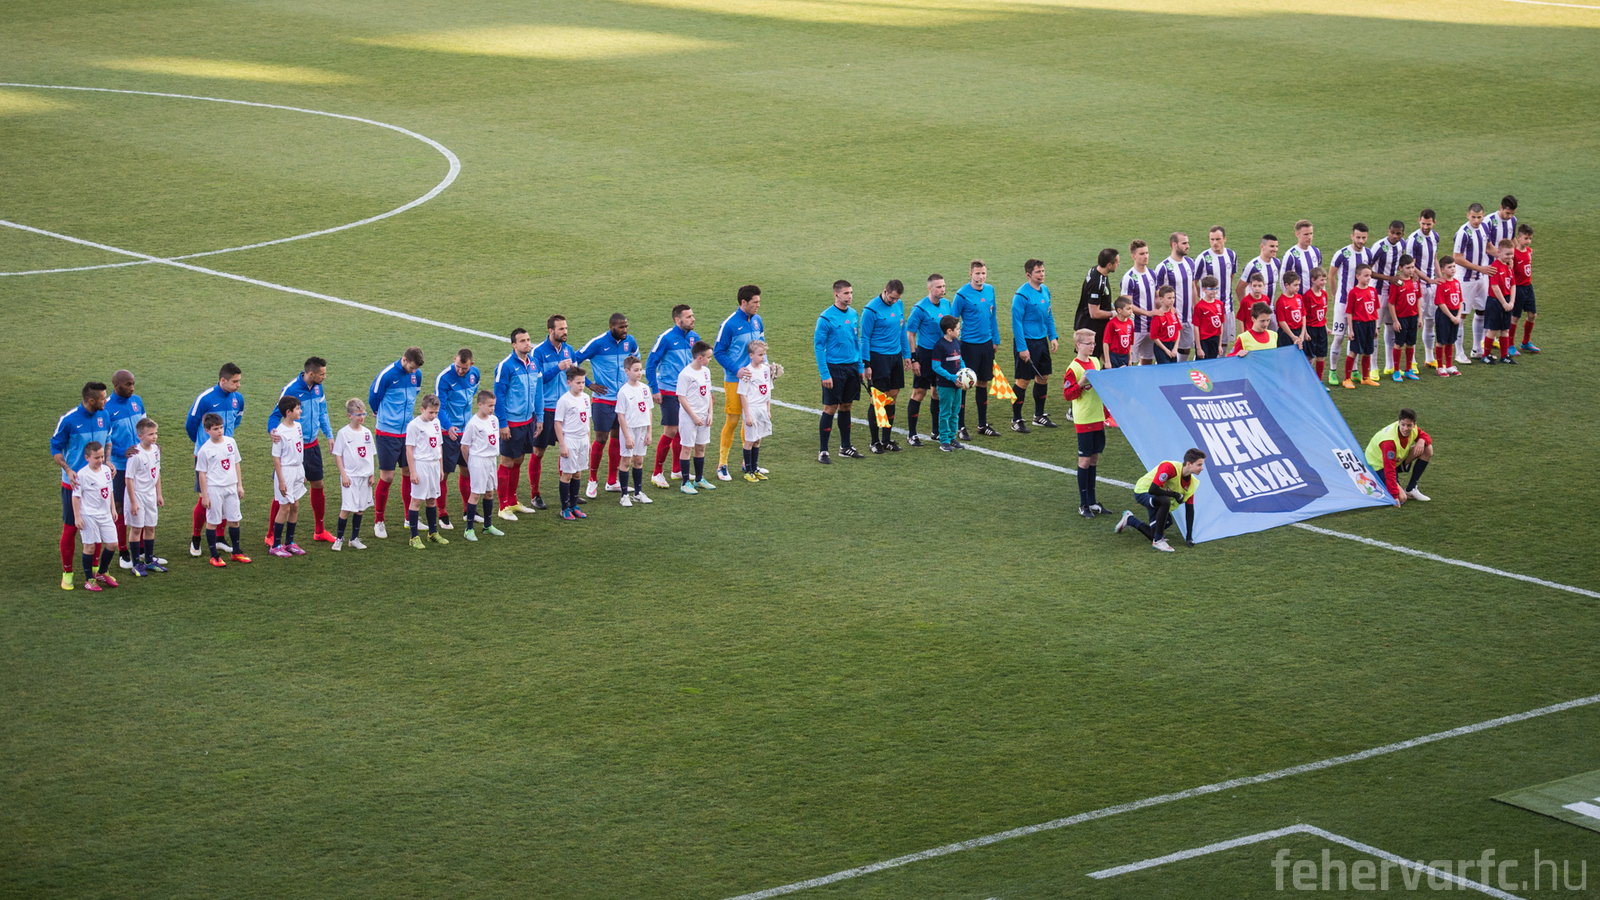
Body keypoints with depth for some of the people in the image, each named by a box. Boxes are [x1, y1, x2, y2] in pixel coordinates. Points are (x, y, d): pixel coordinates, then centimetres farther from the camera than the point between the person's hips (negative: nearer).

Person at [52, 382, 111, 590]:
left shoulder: (104, 416, -1)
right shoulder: (68, 420, -16)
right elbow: (55, 448, -7)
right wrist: (68, 470, -21)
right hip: (74, 482, -5)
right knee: (70, 528, 1)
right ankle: (67, 573, 13)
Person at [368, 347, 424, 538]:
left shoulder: (416, 375, 2)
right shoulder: (387, 375, -16)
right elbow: (373, 397, -2)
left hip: (408, 431, 5)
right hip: (388, 433, -5)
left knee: (408, 473, 10)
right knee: (387, 477, -3)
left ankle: (410, 518, 22)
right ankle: (378, 521, 8)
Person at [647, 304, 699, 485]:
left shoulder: (694, 338, 5)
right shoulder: (666, 338, -13)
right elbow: (650, 364, -9)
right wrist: (654, 390, -11)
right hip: (668, 392, -6)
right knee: (670, 431, -9)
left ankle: (677, 470, 23)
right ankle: (657, 473, -1)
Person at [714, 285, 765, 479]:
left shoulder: (757, 320, 6)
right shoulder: (730, 323, -13)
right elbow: (718, 352, -10)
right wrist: (736, 370, -19)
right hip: (734, 380, -6)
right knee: (732, 420, -5)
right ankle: (722, 464, 5)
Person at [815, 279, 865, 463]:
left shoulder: (853, 315, 7)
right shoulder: (826, 318, -12)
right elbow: (818, 346, -11)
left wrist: (860, 366, 13)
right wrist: (825, 374, -16)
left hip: (852, 367, 6)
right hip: (834, 368, -6)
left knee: (846, 406, 13)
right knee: (830, 408, -3)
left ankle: (845, 446, 23)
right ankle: (823, 451, 2)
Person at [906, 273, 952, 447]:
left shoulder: (946, 304, 5)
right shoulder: (920, 308, -14)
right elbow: (909, 334, -12)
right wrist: (913, 359, -15)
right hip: (925, 354, -6)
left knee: (938, 392, 13)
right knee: (919, 393, -4)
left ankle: (936, 431, 26)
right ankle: (912, 435, 0)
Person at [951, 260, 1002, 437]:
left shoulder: (990, 290, 5)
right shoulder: (962, 295, -13)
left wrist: (995, 340, 16)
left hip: (987, 344, 6)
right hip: (969, 345, -6)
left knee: (983, 384, 13)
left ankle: (983, 425, 22)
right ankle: (961, 427, 4)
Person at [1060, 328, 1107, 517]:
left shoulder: (1095, 362, 10)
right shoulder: (1073, 368, -13)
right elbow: (1067, 394, -15)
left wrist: (1105, 413, 19)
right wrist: (1081, 383, -29)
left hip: (1098, 419, 7)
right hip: (1084, 421, -7)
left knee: (1094, 459, 12)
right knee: (1085, 460, -2)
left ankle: (1091, 501, 20)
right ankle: (1083, 505, 6)